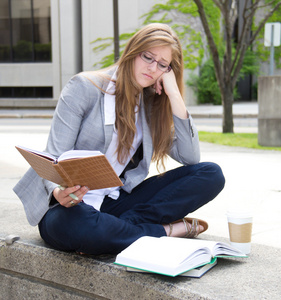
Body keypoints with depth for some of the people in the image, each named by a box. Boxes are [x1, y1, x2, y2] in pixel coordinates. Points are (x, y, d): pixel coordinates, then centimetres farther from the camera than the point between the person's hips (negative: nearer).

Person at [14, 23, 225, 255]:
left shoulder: (152, 104, 10)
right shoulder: (85, 87, -7)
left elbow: (191, 158, -2)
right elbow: (54, 159, -11)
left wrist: (174, 95, -6)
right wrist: (59, 192, -34)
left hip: (116, 202, 5)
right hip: (73, 205, -4)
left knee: (211, 175, -10)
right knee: (73, 226, -44)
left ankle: (125, 226, -22)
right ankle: (166, 232, -21)